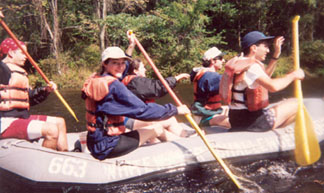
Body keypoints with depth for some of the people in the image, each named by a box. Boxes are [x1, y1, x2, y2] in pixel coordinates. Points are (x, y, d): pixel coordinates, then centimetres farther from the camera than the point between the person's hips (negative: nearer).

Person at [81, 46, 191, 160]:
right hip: (107, 147, -10)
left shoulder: (95, 80, 6)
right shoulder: (113, 85, -23)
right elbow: (142, 111, -23)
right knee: (157, 129, 3)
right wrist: (175, 110, -14)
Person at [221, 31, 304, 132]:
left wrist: (276, 53, 22)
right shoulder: (251, 65, -17)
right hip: (251, 121, -10)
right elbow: (273, 86, -30)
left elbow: (265, 77, 27)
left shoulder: (241, 63, 15)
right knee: (295, 104, -6)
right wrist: (293, 75, -12)